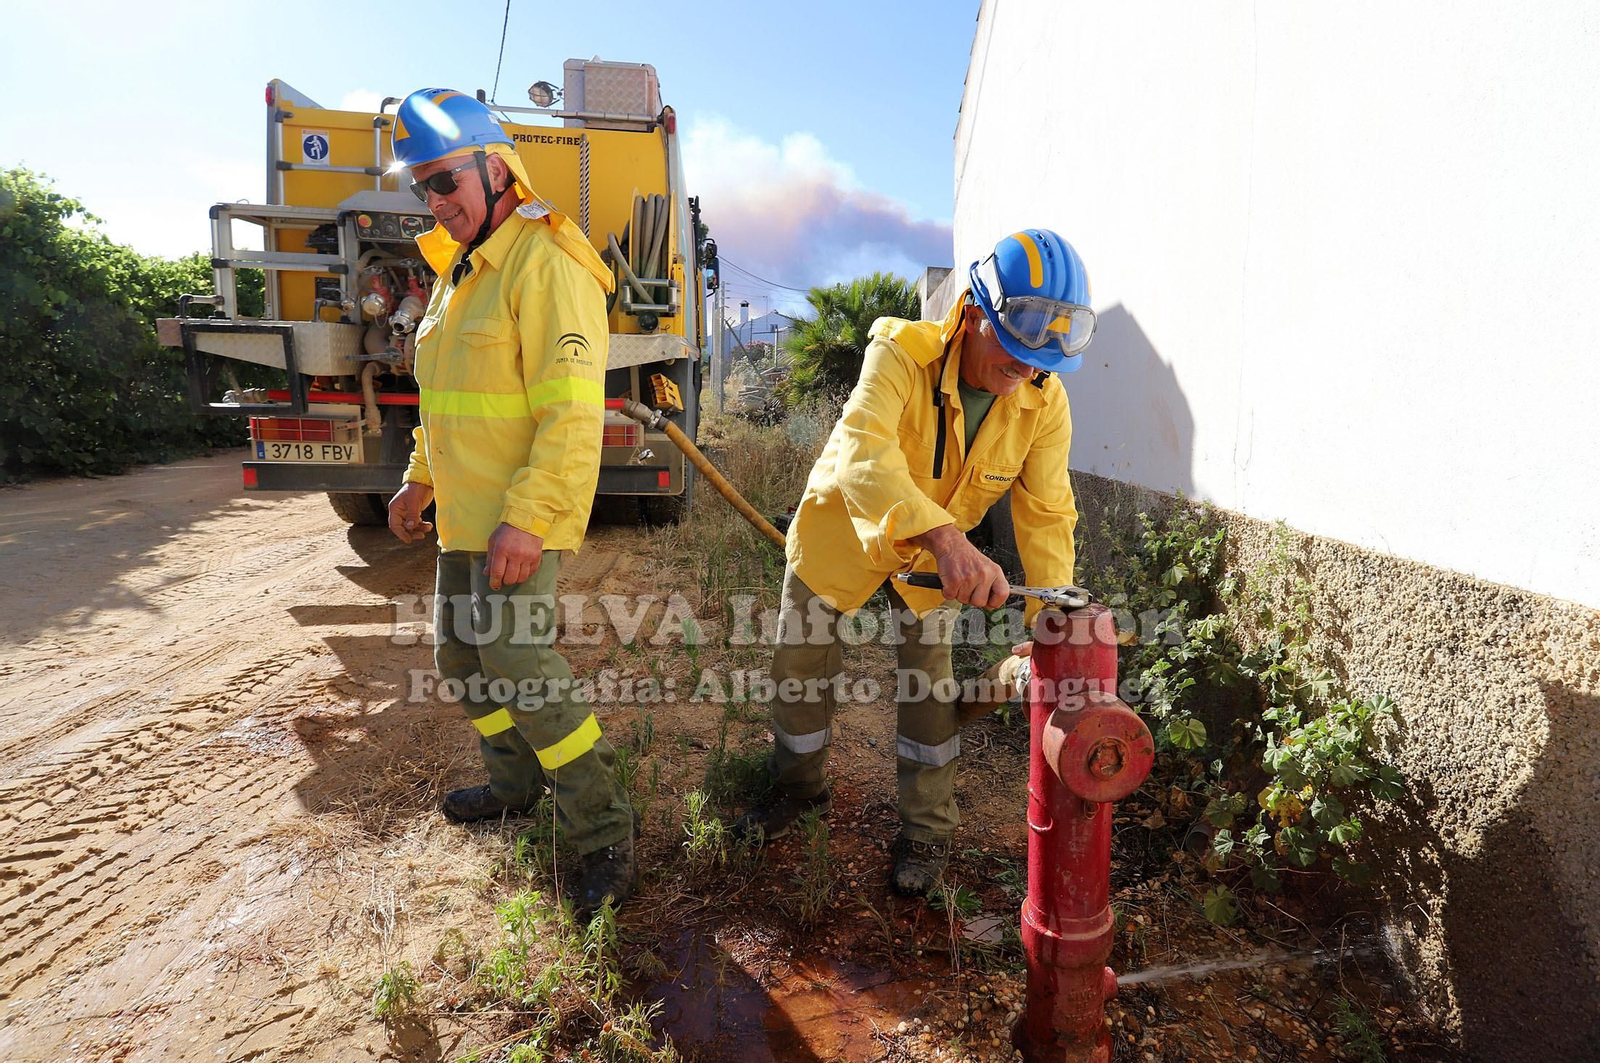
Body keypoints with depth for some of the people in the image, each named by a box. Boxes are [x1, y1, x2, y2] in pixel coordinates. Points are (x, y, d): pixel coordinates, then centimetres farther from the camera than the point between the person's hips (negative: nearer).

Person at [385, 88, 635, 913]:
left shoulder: (545, 264, -16)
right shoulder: (459, 270, 15)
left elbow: (573, 412, -24)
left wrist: (525, 518, -29)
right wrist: (421, 480, 22)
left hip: (521, 519, -10)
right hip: (467, 513, 10)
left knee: (519, 665, -12)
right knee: (461, 654, 17)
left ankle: (604, 836, 3)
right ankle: (515, 782, 38)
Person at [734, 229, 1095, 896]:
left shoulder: (1044, 403, -21)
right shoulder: (902, 353, -34)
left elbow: (1048, 514, -20)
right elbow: (863, 456, -50)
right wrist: (946, 538, -64)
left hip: (936, 551, 2)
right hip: (842, 528, -1)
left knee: (928, 683, 4)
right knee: (800, 665, 11)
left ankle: (927, 829, 27)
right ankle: (800, 788, 39)